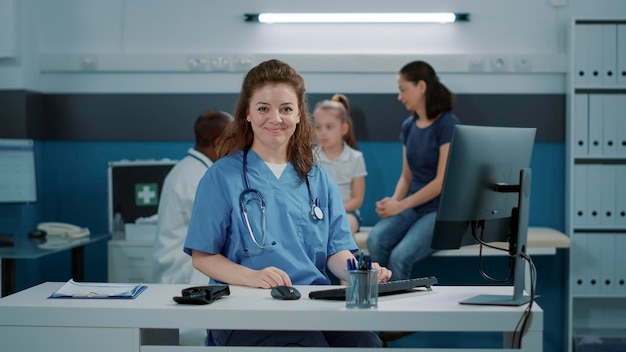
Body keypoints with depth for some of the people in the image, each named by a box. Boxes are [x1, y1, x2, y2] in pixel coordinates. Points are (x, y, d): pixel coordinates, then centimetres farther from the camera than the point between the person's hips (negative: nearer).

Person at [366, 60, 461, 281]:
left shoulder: (448, 124, -10)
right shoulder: (408, 126, 11)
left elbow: (442, 181, -14)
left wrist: (400, 205, -14)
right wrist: (393, 201, -5)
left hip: (442, 210, -5)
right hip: (413, 207, 6)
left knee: (400, 256, -30)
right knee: (376, 240, -26)